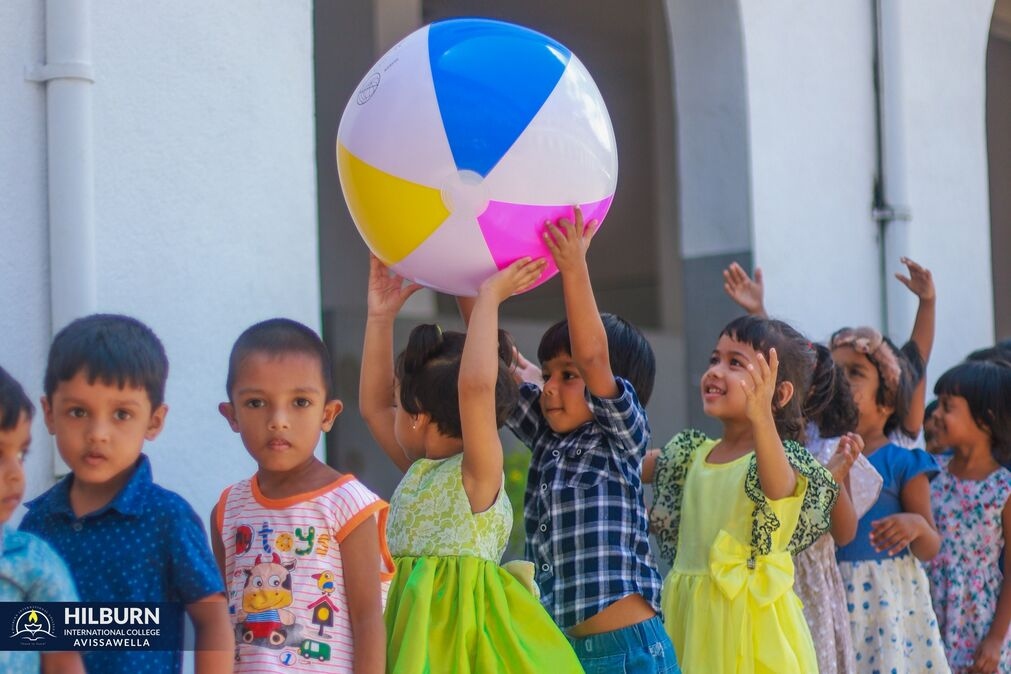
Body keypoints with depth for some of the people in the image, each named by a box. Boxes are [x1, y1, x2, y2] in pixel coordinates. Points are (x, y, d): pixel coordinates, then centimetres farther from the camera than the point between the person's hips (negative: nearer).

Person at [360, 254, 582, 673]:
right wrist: (380, 317, 21)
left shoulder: (478, 473, -9)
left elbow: (475, 384, -24)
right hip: (417, 628, 8)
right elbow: (373, 406, 24)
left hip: (464, 627, -8)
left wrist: (489, 297, -17)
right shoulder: (420, 472, 15)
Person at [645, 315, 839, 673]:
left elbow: (777, 486, -33)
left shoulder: (781, 457, -11)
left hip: (750, 618, -6)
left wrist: (761, 417, -51)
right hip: (691, 615, 6)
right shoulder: (691, 454, 10)